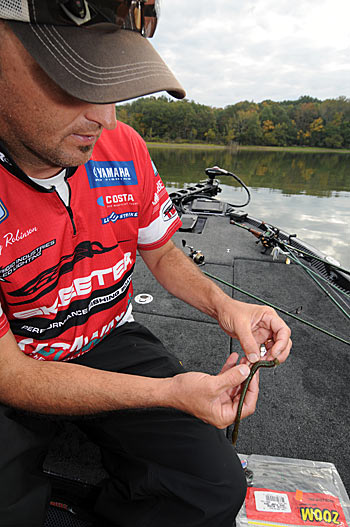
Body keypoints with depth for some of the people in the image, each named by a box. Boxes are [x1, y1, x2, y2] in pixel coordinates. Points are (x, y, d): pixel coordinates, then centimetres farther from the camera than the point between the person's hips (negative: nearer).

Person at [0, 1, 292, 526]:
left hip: (111, 342, 3)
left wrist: (222, 304, -14)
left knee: (217, 484, -8)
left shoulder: (124, 147, -6)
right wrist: (168, 392, -29)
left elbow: (161, 253, 4)